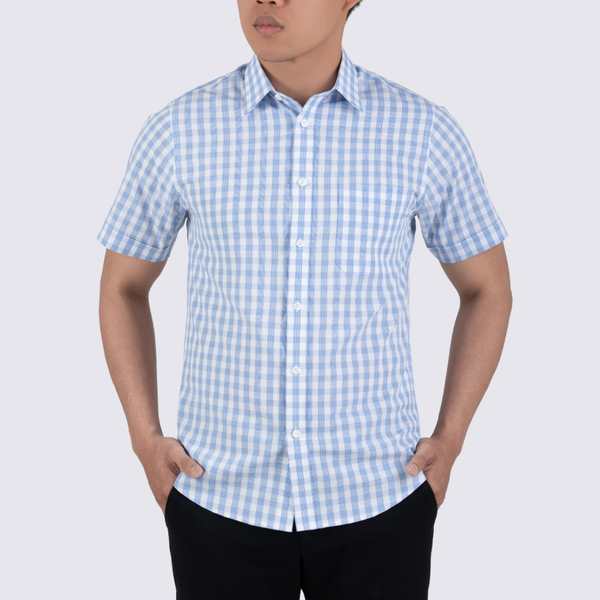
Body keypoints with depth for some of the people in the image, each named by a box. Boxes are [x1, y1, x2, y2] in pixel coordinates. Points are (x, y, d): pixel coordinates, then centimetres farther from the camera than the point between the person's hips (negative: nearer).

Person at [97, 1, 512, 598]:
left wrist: (449, 441, -1)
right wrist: (145, 439, -1)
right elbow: (122, 286, 8)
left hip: (375, 498, 0)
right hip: (221, 498, 1)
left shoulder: (425, 133, -5)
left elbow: (486, 287, 7)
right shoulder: (177, 133, -5)